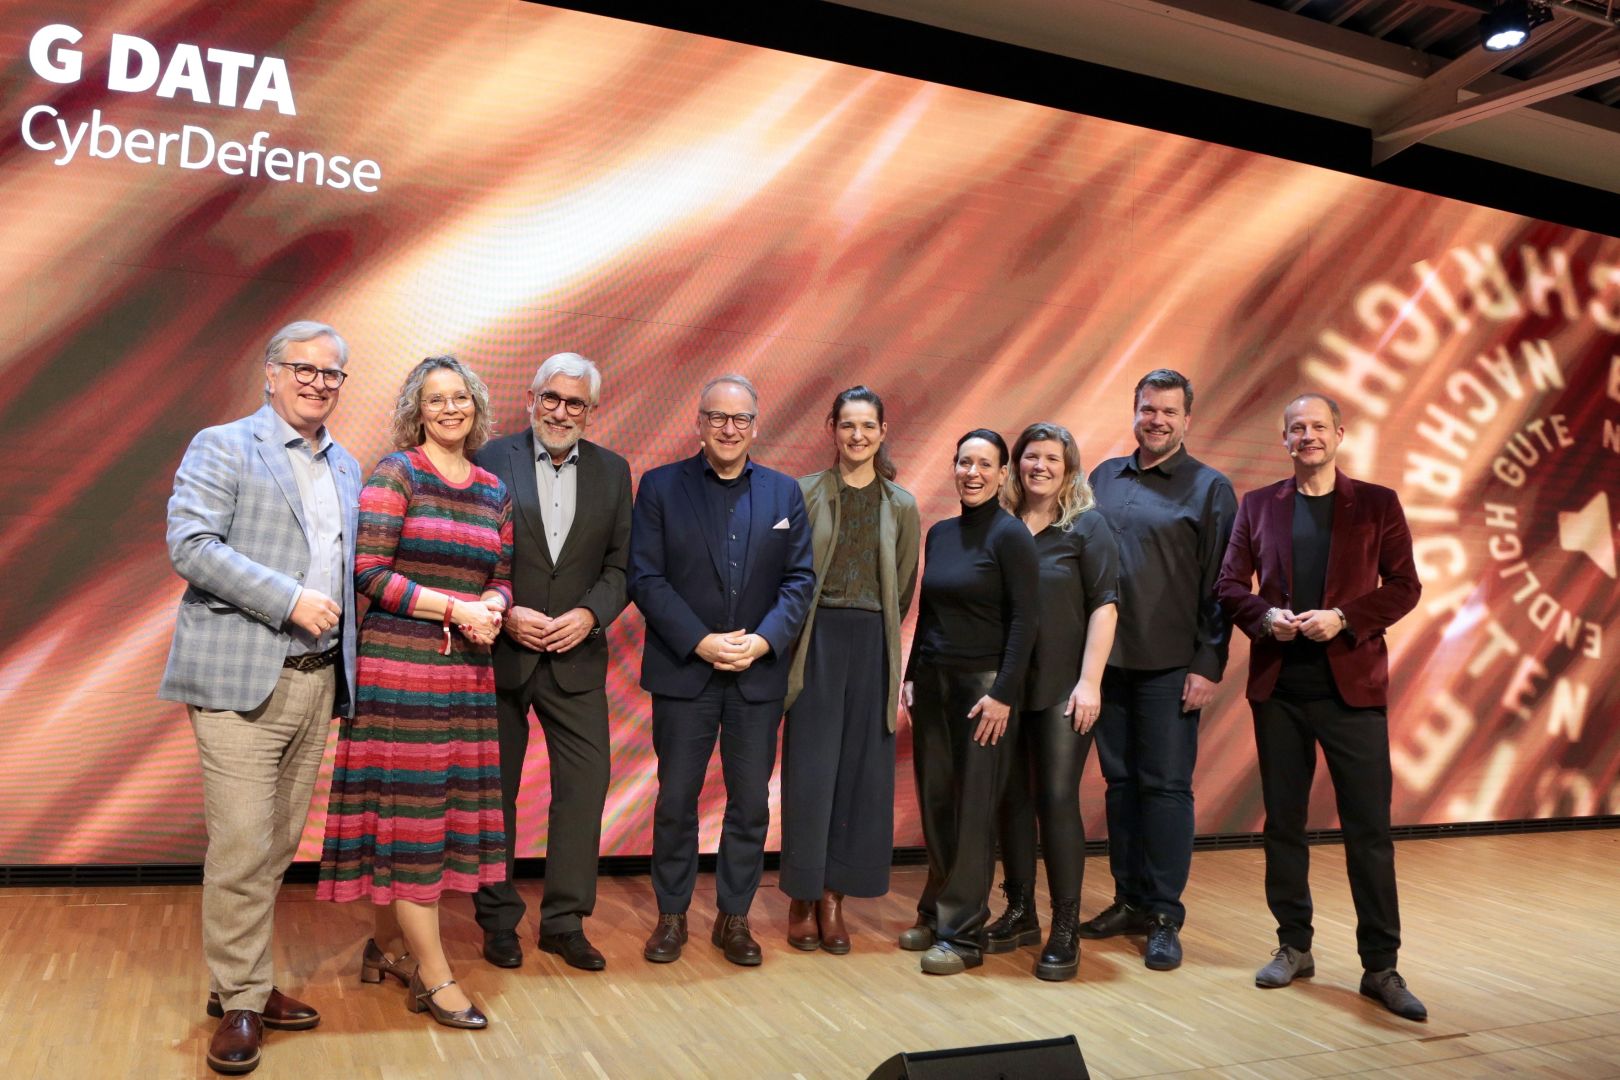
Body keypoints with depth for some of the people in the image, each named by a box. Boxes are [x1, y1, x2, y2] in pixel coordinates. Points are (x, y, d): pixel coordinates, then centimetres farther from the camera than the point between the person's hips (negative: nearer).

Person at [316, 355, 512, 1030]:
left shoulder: (494, 491, 12)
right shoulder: (394, 474, -5)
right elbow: (369, 574, -11)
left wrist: (492, 610, -7)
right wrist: (455, 608, -16)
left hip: (467, 671, 6)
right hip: (399, 664, -6)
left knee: (444, 805, 10)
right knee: (407, 807, -1)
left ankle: (384, 947, 28)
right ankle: (435, 978, 6)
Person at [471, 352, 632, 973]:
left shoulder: (612, 471, 6)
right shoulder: (490, 460, -3)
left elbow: (620, 565, 5)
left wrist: (591, 614, -11)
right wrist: (504, 613, -15)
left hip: (576, 656, 2)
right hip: (500, 651, -2)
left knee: (585, 784, 1)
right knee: (494, 788, 9)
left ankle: (565, 921, 16)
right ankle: (498, 920, 25)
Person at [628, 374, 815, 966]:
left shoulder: (785, 493, 7)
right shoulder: (660, 486, 1)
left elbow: (800, 579, 4)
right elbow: (645, 577, -6)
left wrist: (764, 639, -11)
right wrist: (699, 642, -14)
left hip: (759, 672, 2)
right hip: (683, 669, -2)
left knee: (751, 802, 8)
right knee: (676, 800, 7)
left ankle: (734, 917, 23)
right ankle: (671, 915, 23)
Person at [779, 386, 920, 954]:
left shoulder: (901, 505, 6)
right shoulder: (804, 493, 1)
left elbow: (902, 589, 9)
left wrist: (876, 633, 7)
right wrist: (794, 639, -1)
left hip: (872, 646, 2)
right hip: (817, 643, -2)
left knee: (861, 773, 5)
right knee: (810, 771, 0)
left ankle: (834, 896, 18)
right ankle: (802, 898, 14)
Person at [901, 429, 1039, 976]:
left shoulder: (1010, 535, -8)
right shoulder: (939, 533, 11)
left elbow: (1024, 621, -12)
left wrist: (1003, 694, -16)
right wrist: (911, 675, 11)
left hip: (982, 684, -6)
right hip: (933, 680, 6)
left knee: (973, 810, 1)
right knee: (934, 802, 9)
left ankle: (964, 934, 12)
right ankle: (935, 915, 24)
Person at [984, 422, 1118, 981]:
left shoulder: (1086, 525, 0)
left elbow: (1104, 605, -5)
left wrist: (1090, 681, -12)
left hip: (1061, 688, -3)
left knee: (1057, 800, -3)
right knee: (1012, 798, 9)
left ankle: (1065, 931, 7)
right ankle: (1019, 913, 23)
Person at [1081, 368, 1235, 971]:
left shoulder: (1209, 488, -1)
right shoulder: (1104, 478, 12)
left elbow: (1218, 584, -5)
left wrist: (1208, 665, -11)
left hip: (1170, 666, -4)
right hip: (1107, 658, 4)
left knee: (1167, 786, 1)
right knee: (1120, 782, 11)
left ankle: (1165, 916, 11)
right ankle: (1129, 900, 23)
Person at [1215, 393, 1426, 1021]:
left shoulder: (1377, 504, 5)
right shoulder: (1258, 505, 9)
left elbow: (1404, 586, 0)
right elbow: (1231, 585, 7)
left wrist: (1343, 619, -15)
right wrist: (1266, 617, -12)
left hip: (1352, 685, -2)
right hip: (1278, 686, 2)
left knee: (1370, 828, 0)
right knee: (1283, 823, 9)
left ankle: (1380, 968, 10)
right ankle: (1294, 947, 23)